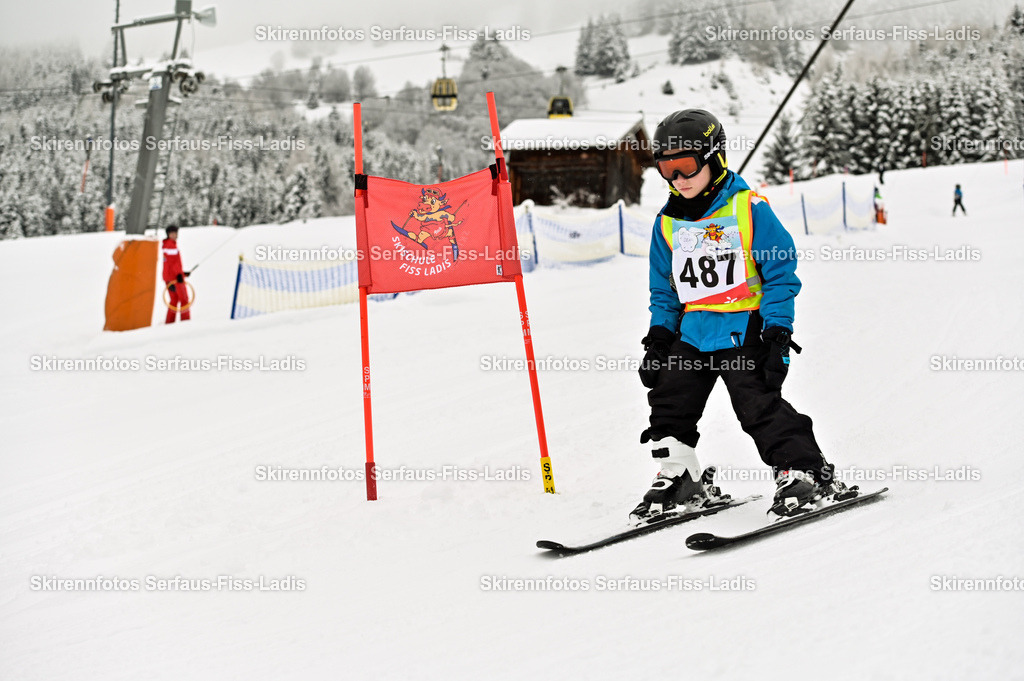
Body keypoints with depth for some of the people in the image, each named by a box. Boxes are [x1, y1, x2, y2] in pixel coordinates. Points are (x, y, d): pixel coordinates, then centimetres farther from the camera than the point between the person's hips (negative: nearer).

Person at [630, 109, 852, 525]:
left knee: (759, 405, -12)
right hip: (692, 330, 6)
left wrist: (777, 329, -11)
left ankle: (805, 472, -3)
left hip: (742, 330, -6)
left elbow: (781, 271, -5)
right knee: (669, 404, 5)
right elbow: (663, 288, 19)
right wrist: (659, 334, 10)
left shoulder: (748, 209, -7)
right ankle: (681, 478, 20)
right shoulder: (668, 223, 10)